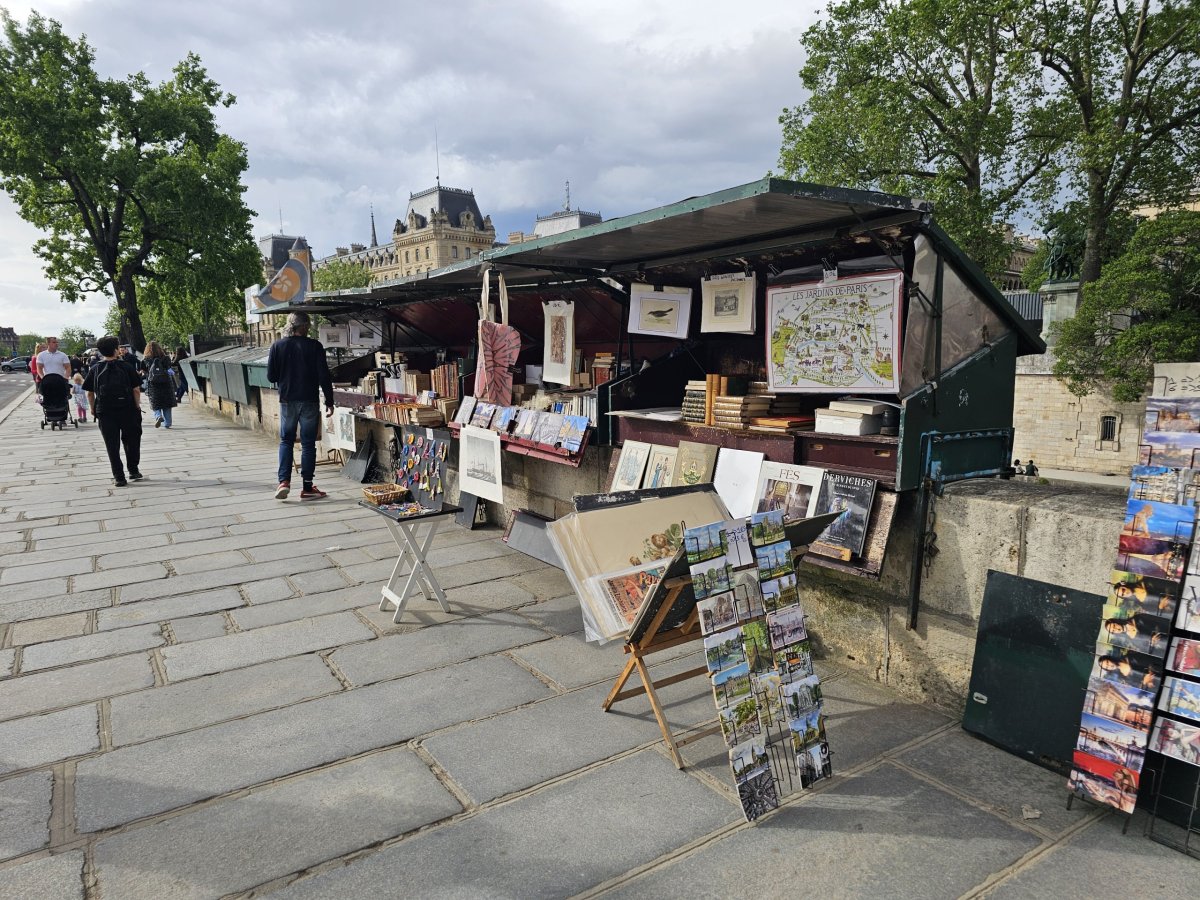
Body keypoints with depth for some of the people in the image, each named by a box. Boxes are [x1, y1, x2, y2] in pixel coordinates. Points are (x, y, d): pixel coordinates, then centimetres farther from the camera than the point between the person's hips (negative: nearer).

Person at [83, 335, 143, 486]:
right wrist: (137, 406, 4)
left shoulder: (95, 370, 2)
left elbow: (90, 393, 5)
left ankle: (119, 477, 5)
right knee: (131, 441, 16)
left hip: (105, 412, 1)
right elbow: (136, 389, -6)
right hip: (127, 410, -1)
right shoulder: (125, 367, -3)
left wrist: (93, 409, 16)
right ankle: (133, 471, 20)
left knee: (112, 445, 6)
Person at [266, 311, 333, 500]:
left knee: (285, 441, 15)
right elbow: (324, 376, -9)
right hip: (309, 401, -2)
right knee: (308, 443, 5)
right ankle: (307, 488, 8)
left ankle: (284, 481, 1)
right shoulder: (314, 346, -7)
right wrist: (329, 402, -4)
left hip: (287, 401, 2)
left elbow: (271, 377, 2)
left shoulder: (277, 346, 0)